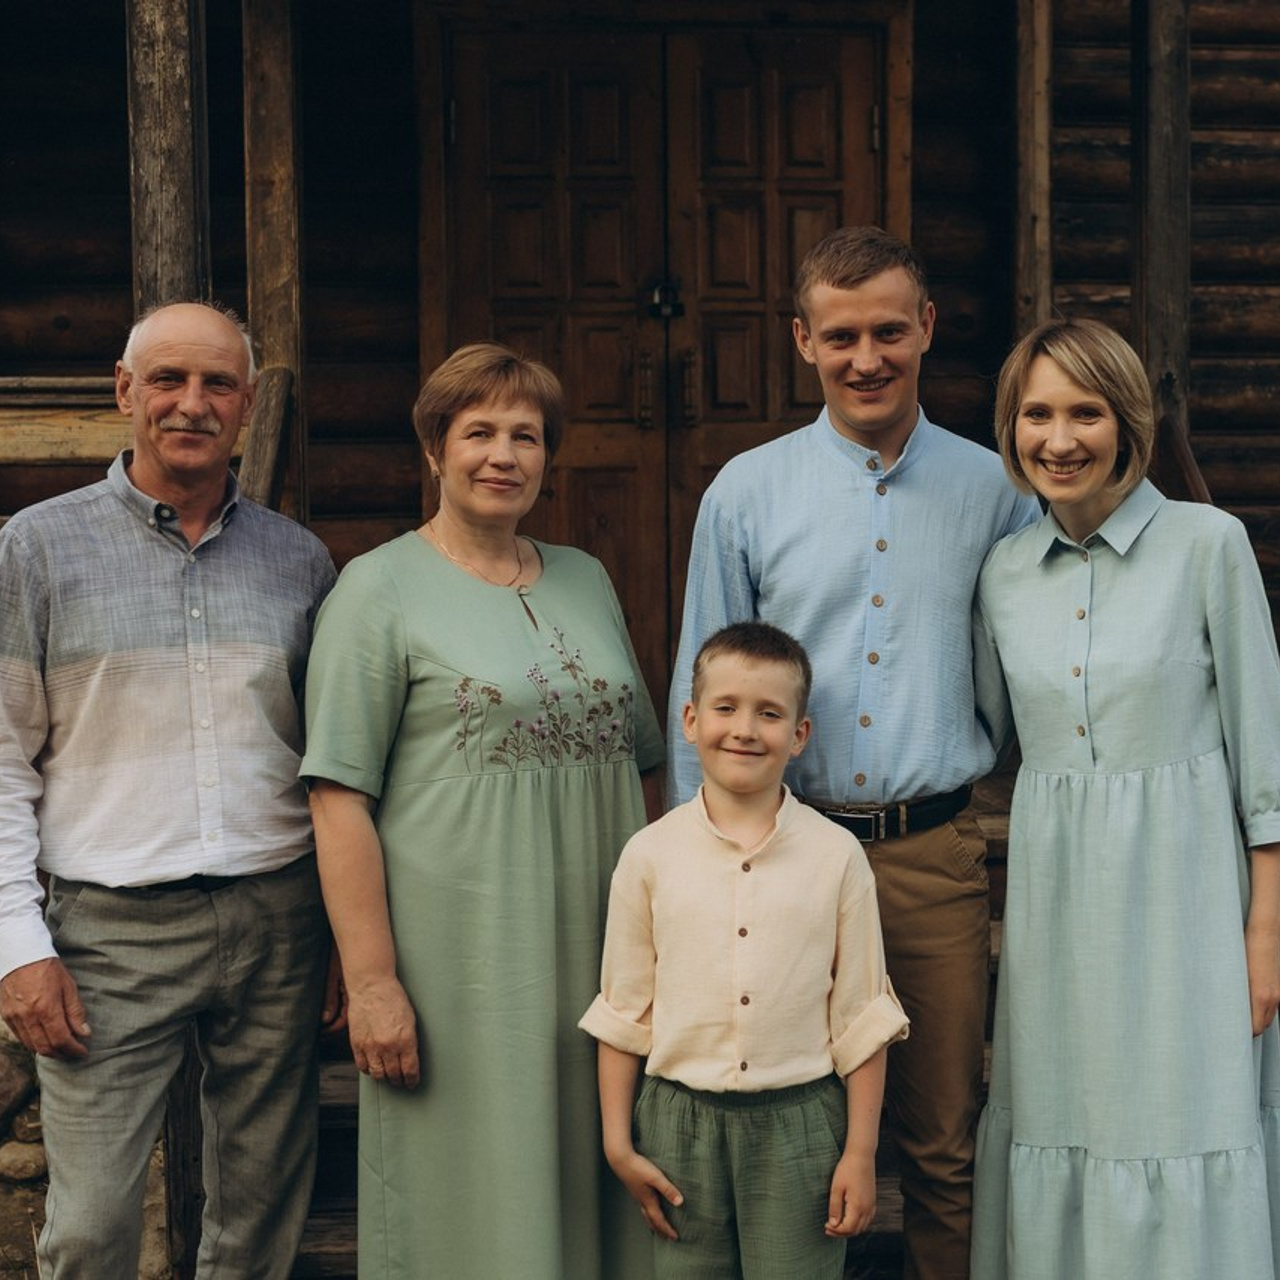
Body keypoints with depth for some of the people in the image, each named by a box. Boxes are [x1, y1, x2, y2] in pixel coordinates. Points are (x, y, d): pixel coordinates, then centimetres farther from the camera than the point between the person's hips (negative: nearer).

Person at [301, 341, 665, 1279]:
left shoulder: (586, 580, 13)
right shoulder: (381, 589, -3)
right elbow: (340, 800, -9)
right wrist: (372, 982, -15)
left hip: (597, 952, 5)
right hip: (459, 952, -5)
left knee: (591, 1182, 12)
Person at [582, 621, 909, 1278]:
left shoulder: (836, 855, -1)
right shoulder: (650, 855, 0)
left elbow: (860, 1018, 2)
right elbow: (622, 1011, 5)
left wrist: (860, 1153, 0)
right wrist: (618, 1143, 3)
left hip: (799, 1123, -1)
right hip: (680, 1119, 1)